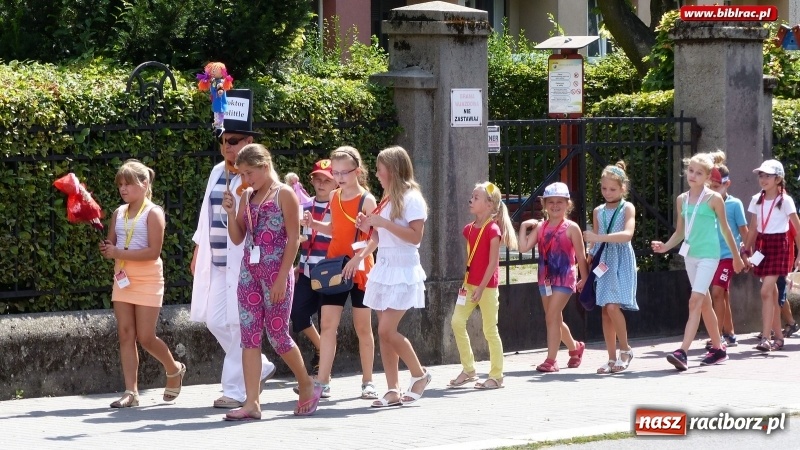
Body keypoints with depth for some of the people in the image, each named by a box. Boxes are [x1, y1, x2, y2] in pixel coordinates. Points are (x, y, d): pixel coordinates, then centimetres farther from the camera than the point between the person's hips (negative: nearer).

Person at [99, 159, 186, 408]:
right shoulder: (119, 213, 10)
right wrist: (106, 250, -7)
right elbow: (111, 245, 17)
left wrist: (120, 253, -21)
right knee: (125, 334, 0)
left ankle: (174, 370, 24)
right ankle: (131, 391, 0)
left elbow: (153, 252, -18)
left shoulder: (153, 213, -10)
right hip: (123, 278, 6)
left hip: (147, 280, -6)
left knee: (146, 337, -4)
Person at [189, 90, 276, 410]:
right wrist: (198, 251, 21)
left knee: (237, 324, -5)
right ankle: (260, 367, 27)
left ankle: (235, 389, 3)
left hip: (243, 262, -8)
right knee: (214, 321, 9)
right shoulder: (217, 173, 13)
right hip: (216, 261, 8)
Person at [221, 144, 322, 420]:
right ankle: (252, 403, -4)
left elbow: (293, 239, -10)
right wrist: (231, 212, -4)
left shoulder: (284, 194, -6)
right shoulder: (247, 198, 12)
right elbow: (237, 238, 13)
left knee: (277, 335, 1)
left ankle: (307, 386, 23)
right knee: (249, 336, -1)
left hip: (276, 271, -6)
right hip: (249, 271, 6)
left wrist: (282, 277, -16)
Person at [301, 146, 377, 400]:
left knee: (362, 327, 7)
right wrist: (313, 224, 5)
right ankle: (323, 381, -5)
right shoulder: (334, 198, 7)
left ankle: (367, 382, 17)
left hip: (359, 270, -4)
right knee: (327, 324, -4)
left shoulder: (366, 200, -9)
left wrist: (360, 254, -29)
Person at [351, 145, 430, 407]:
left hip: (403, 272, -8)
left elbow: (415, 236, -19)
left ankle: (419, 374, 4)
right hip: (383, 269, 8)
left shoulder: (411, 199, -9)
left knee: (387, 330, -14)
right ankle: (393, 391, 5)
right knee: (384, 332, 3)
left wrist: (383, 223, -20)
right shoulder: (388, 200, 15)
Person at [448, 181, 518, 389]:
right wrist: (466, 282, 10)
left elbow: (493, 262, -16)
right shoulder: (470, 229, 10)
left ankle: (496, 376, 7)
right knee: (457, 321, -1)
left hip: (487, 286, -7)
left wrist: (481, 288, -19)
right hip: (470, 284, 7)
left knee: (490, 329, -1)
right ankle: (468, 370, 8)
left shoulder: (493, 230, -13)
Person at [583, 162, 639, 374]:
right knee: (605, 310, 2)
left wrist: (599, 237, -26)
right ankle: (612, 358, 7)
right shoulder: (598, 211, 13)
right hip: (603, 262, 5)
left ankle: (625, 349, 1)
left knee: (613, 306, -17)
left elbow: (627, 234, -19)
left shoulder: (627, 208, -2)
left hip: (621, 261, -5)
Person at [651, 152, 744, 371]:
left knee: (695, 300, -16)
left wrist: (737, 256, 10)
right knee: (704, 303, 14)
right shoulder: (682, 200, 8)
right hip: (690, 255, 6)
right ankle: (718, 349, 27)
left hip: (708, 255, -6)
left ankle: (682, 352, -24)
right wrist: (665, 247, -3)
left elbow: (725, 229, 3)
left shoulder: (713, 199, -5)